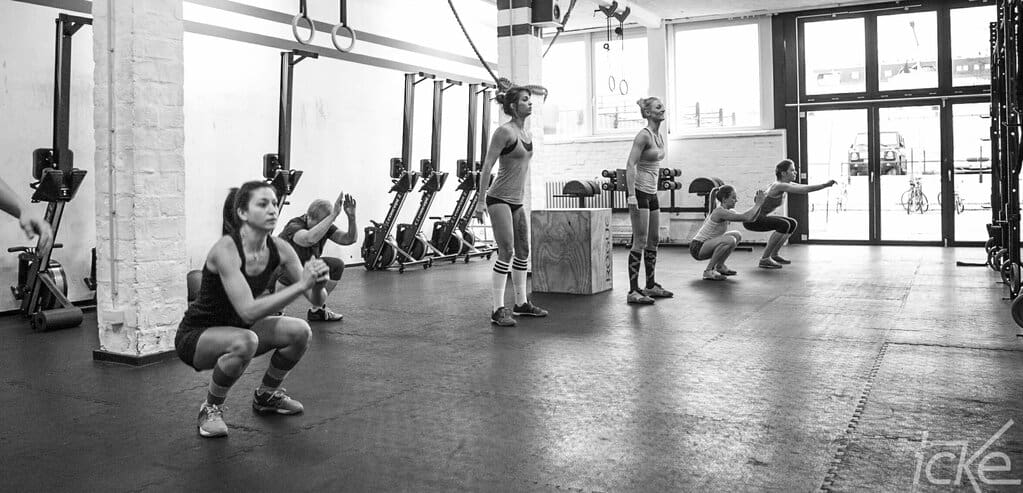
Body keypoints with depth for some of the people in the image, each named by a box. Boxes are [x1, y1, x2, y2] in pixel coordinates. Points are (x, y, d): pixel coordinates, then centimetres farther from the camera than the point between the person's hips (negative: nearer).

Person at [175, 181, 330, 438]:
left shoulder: (278, 248, -10)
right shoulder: (226, 249, -29)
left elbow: (317, 300, -9)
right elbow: (248, 310, -38)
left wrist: (318, 283, -33)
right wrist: (301, 284, -41)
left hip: (236, 328, 7)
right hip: (194, 336, -6)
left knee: (300, 331, -13)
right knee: (244, 341, -36)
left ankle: (266, 396, 13)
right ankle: (210, 408, -9)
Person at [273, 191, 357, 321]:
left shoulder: (325, 227, -10)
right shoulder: (294, 226, -31)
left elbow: (349, 239, -18)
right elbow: (310, 239, -55)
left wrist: (351, 217, -35)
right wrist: (334, 215, -55)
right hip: (279, 268, -7)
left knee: (337, 265, -8)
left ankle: (317, 310, 3)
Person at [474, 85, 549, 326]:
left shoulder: (527, 134, 12)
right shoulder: (505, 132, -13)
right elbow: (487, 166, -16)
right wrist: (481, 200, -19)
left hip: (517, 201, 9)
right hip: (499, 199, -9)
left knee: (523, 251, 12)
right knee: (506, 252, -14)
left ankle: (521, 304, 25)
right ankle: (498, 310, -10)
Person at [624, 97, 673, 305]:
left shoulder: (659, 136, 13)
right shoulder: (643, 135, -14)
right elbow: (630, 165, -20)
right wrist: (631, 196, -26)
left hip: (652, 193, 9)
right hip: (639, 192, -9)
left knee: (653, 242, 14)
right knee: (640, 243, -9)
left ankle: (651, 286, 26)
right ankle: (633, 291, -6)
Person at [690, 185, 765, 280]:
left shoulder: (727, 211, 7)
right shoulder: (720, 212, -22)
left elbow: (751, 217, 11)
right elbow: (746, 217, -30)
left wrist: (757, 204, -4)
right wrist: (758, 204, -16)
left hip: (706, 245, 10)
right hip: (697, 248, -10)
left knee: (737, 235, 15)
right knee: (730, 240, -31)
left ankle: (720, 266, 15)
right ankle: (708, 271, -18)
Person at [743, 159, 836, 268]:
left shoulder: (786, 185, 8)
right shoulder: (779, 186, -21)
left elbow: (804, 188, 10)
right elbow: (804, 190, -28)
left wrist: (825, 184, -2)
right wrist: (825, 185, -24)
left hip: (761, 217, 10)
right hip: (752, 219, -10)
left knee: (792, 224, 15)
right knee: (784, 225, -28)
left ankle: (774, 255, 18)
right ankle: (765, 259, -19)